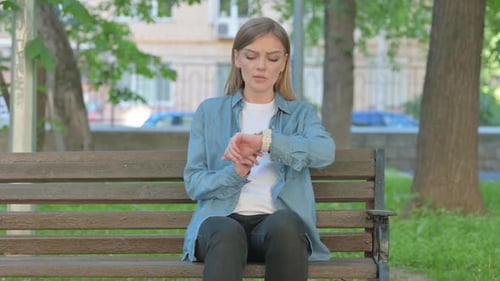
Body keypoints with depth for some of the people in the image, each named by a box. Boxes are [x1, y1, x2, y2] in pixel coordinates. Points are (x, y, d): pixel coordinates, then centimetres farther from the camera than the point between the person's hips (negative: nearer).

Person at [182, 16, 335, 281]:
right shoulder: (209, 111, 20)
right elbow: (193, 183, 10)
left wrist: (264, 140, -19)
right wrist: (234, 173, -11)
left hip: (277, 219, 0)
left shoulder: (301, 113, 20)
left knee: (284, 226, -38)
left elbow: (325, 152, -5)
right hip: (222, 218, 0)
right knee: (228, 234, -38)